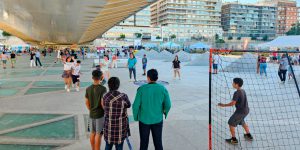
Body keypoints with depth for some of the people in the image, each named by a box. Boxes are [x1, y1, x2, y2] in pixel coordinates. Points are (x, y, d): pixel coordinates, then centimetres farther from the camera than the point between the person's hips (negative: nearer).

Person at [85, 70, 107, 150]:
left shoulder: (88, 89, -1)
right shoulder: (103, 89, -17)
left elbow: (87, 102, 5)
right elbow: (102, 103, -19)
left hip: (91, 114, 6)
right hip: (100, 114, -6)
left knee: (92, 133, 18)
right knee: (98, 134, 3)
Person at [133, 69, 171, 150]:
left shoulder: (142, 89, -16)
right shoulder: (163, 89, -11)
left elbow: (136, 105, -14)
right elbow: (168, 105, -7)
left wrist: (135, 117, 4)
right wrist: (165, 113, 14)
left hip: (144, 119, -1)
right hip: (158, 120, 1)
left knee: (144, 142, 16)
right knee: (158, 141, 17)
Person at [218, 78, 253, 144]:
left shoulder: (237, 93, -22)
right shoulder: (243, 91, 4)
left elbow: (233, 103, -24)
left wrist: (224, 105, -14)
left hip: (240, 111, -9)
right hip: (246, 110, 9)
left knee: (231, 123, 5)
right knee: (242, 122, 31)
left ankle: (234, 139, 11)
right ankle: (249, 135, 42)